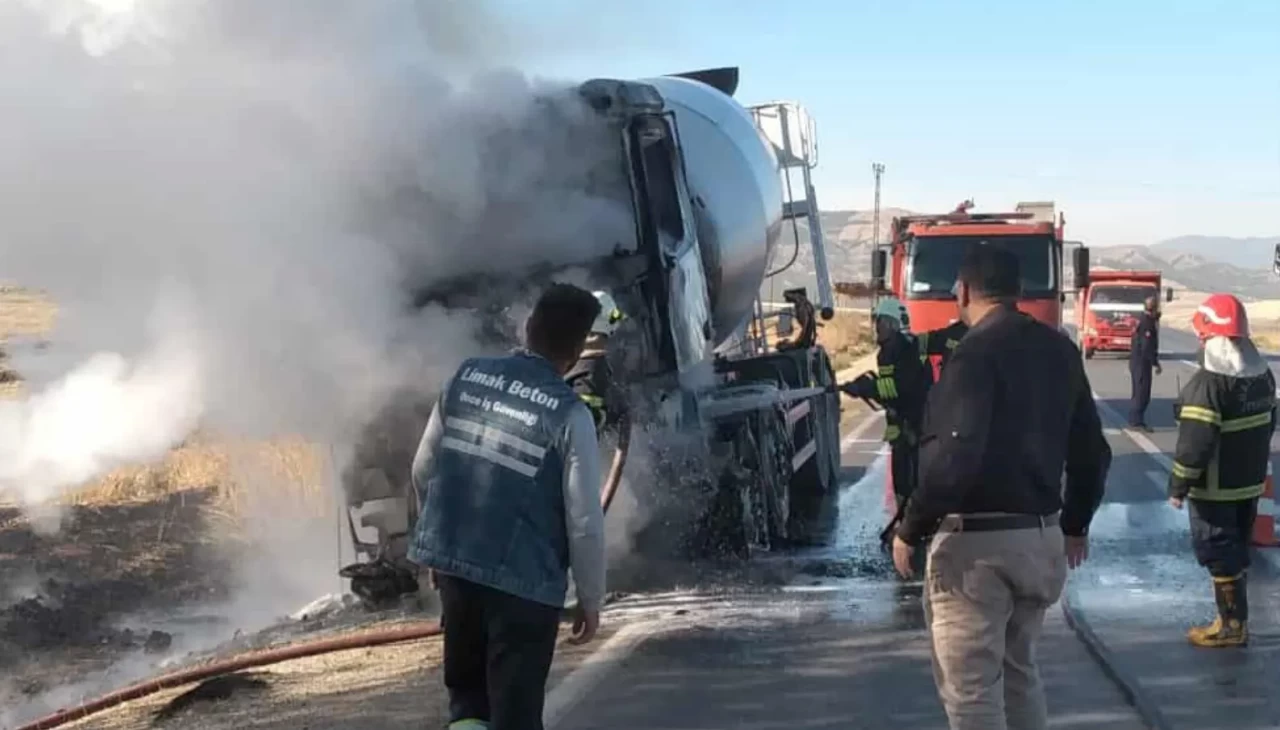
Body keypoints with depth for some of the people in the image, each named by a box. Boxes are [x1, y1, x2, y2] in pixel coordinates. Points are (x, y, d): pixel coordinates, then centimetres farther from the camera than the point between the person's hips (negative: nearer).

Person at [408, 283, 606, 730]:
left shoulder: (465, 379, 2)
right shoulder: (568, 415, -12)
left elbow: (423, 470, 9)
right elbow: (584, 521, -10)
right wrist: (591, 598, 4)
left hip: (453, 562, 5)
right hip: (523, 580, -5)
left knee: (467, 688, 26)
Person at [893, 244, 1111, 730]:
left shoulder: (976, 351, -14)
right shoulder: (1059, 349, 11)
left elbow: (954, 455, -24)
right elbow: (1091, 450, 16)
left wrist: (910, 529, -14)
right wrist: (1075, 524, 28)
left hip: (976, 542, -8)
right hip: (1041, 537, 8)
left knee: (970, 687, -2)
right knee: (1018, 670, 22)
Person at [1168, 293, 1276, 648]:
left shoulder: (1208, 383, -23)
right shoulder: (1262, 374, 4)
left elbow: (1195, 443, -24)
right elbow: (1267, 426, 16)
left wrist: (1178, 486, -15)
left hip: (1215, 489, -8)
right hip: (1250, 482, 8)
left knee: (1220, 555, 1)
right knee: (1235, 551, 17)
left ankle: (1232, 625, 5)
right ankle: (1234, 618, 25)